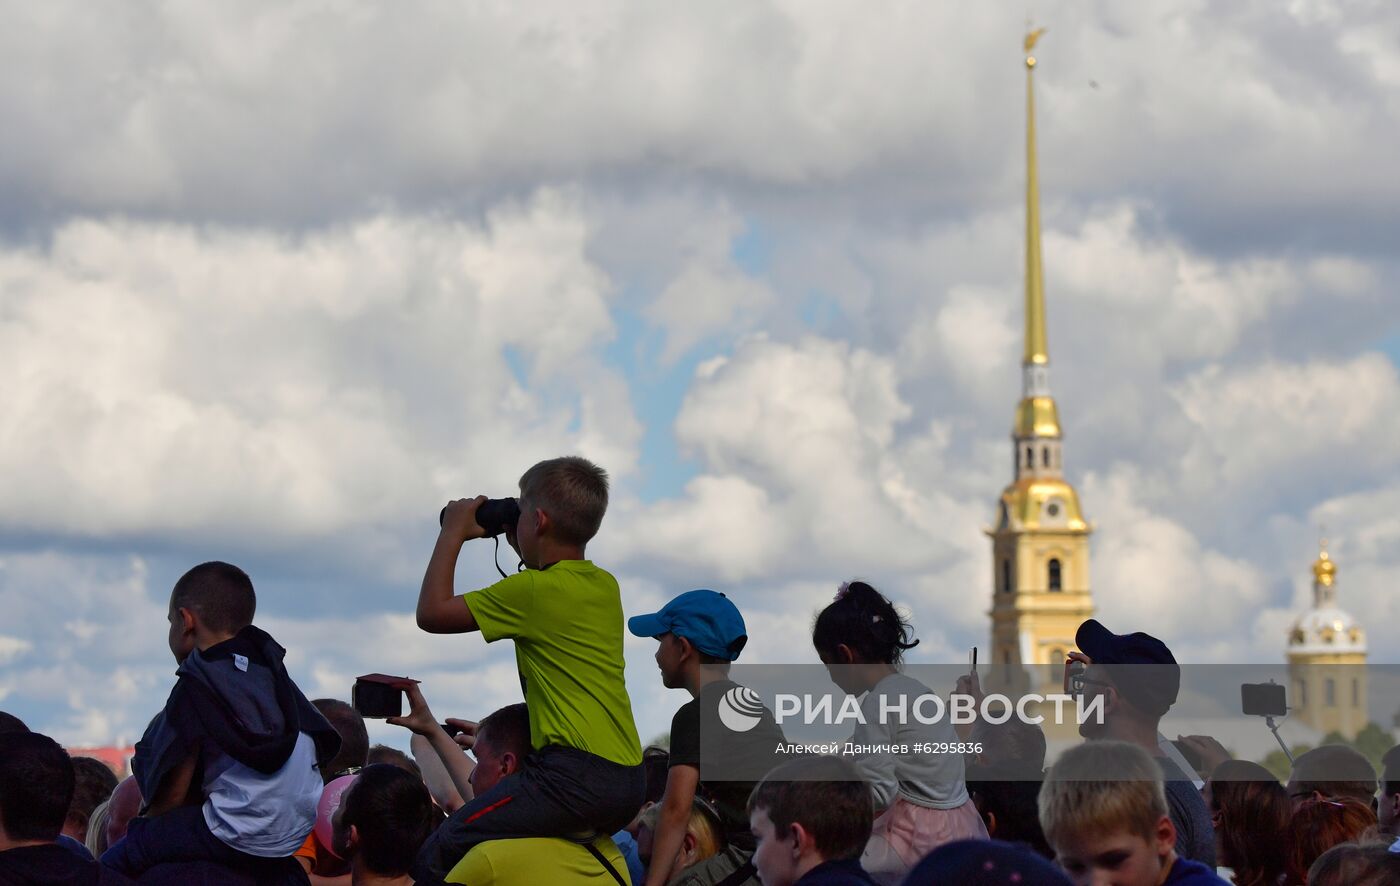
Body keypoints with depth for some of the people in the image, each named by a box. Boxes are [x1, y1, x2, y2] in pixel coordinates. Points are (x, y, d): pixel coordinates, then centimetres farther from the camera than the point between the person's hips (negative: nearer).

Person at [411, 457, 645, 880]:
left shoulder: (534, 591, -8)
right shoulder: (606, 587, 15)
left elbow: (432, 612, 0)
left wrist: (453, 532, 10)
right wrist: (527, 554, 32)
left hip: (576, 774, -9)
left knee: (435, 857, -9)